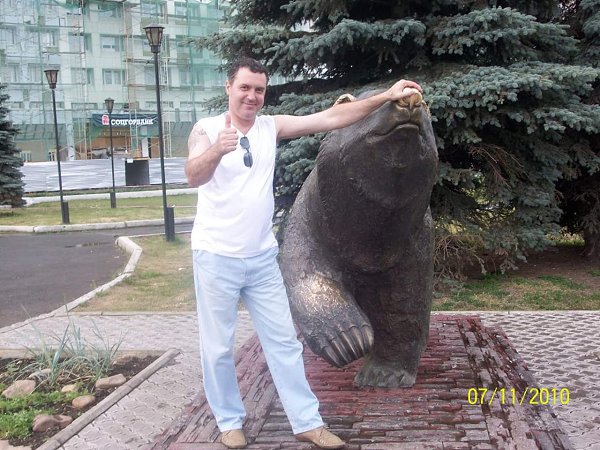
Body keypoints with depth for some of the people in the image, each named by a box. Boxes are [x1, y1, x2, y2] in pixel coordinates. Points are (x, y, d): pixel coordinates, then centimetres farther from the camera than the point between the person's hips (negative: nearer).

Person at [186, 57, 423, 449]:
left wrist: (386, 97, -7)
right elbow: (194, 176, -26)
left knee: (284, 341, 9)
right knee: (218, 347, 6)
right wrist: (217, 151, -48)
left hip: (262, 257, 4)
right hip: (217, 258, -4)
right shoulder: (206, 129, -8)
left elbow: (330, 118, -2)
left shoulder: (271, 127, 2)